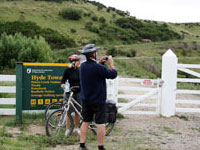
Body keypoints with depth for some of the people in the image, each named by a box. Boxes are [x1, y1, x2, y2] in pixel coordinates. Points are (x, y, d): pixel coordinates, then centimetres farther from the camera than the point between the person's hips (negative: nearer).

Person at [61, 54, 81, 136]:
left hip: (78, 93, 4)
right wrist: (62, 84, -25)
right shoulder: (67, 70, -6)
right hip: (69, 93, -4)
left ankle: (76, 128, 21)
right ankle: (67, 129, 7)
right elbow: (63, 80, -4)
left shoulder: (79, 70, 5)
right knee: (69, 111, -1)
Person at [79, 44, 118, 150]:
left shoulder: (83, 66, 0)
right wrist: (111, 62, 2)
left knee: (86, 122, 14)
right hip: (98, 100, -7)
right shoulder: (99, 68, -22)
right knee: (100, 124, 2)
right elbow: (113, 74, -11)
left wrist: (100, 62, 11)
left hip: (85, 100, 7)